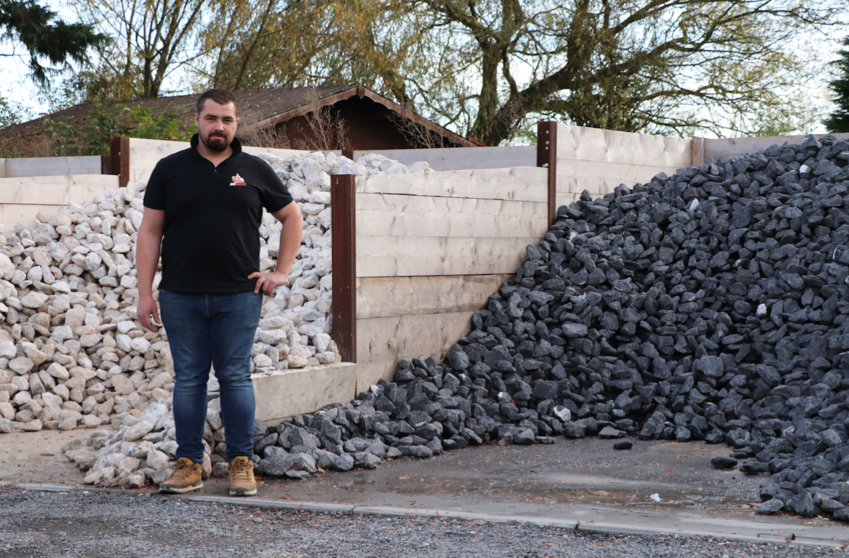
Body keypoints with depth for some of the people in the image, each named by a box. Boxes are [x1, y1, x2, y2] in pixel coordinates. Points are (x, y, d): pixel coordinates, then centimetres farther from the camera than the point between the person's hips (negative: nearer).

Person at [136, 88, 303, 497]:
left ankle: (241, 464, 8)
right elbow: (150, 231, 4)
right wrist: (144, 293, -3)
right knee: (188, 379, 5)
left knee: (236, 377, 2)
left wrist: (282, 271, 7)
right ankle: (189, 464, 11)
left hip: (239, 295, 0)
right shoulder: (170, 169, 6)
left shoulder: (254, 171, 7)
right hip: (181, 295, 1)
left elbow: (292, 218, 16)